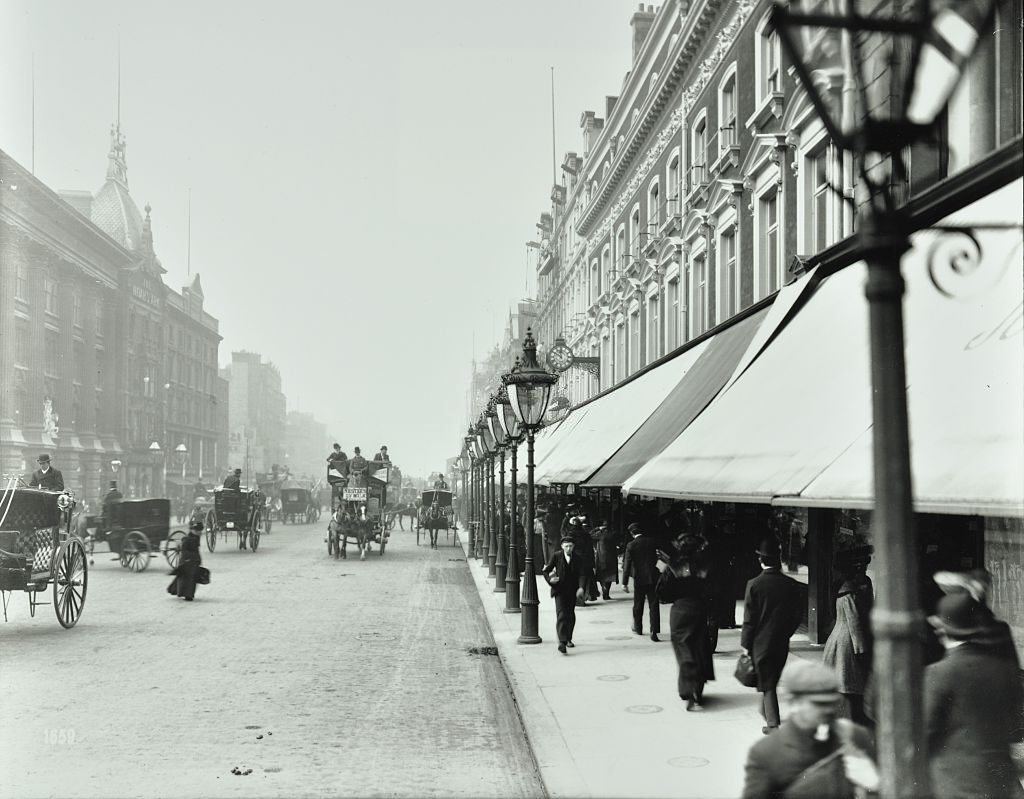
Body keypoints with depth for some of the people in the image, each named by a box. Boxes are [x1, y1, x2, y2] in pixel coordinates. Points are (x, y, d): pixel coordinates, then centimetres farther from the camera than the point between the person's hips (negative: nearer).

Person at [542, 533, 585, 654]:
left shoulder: (576, 558, 4)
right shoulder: (556, 556, -3)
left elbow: (580, 575, -2)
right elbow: (545, 571, 3)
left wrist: (581, 587, -18)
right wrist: (550, 580, -16)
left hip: (572, 592, 3)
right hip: (560, 591, -3)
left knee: (571, 616, 11)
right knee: (561, 615, -14)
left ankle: (568, 639, 31)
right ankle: (562, 642, -21)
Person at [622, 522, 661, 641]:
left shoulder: (631, 545, -8)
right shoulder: (651, 541, 0)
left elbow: (627, 565, -8)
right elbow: (656, 558, 10)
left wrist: (624, 582, -6)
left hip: (639, 579, -1)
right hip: (652, 577, 1)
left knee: (638, 605, 17)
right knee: (653, 605, 0)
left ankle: (638, 628, 32)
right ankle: (654, 632, -7)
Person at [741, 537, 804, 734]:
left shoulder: (754, 585, -14)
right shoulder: (791, 585, -5)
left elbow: (749, 619, -11)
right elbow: (797, 616, 2)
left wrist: (745, 644, -3)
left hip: (761, 642, -4)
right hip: (782, 643, 4)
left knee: (767, 683, 4)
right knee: (773, 679, 21)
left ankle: (773, 723, 1)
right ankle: (766, 713, 36)